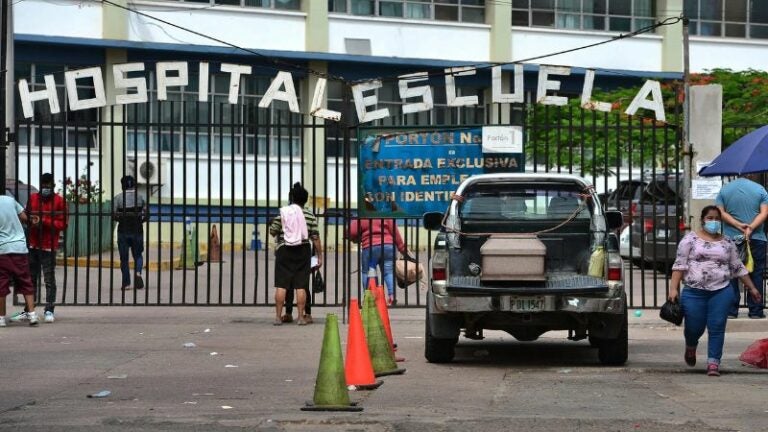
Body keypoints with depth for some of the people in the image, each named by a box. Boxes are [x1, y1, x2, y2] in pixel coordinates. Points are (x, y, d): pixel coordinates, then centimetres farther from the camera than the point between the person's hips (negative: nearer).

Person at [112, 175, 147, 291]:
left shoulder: (118, 198, -4)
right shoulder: (141, 197, 2)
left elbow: (113, 215, -8)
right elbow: (146, 214, -1)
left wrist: (121, 219, 11)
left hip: (123, 231, -1)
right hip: (137, 231, 1)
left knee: (124, 258, 7)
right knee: (138, 255, 14)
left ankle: (126, 283, 5)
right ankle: (138, 273, -15)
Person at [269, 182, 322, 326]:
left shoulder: (282, 213, -1)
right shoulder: (309, 216, 1)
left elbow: (272, 232, 3)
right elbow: (315, 237, 0)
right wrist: (319, 256, 6)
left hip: (284, 251, -1)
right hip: (303, 252, 1)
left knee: (281, 285, 1)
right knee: (301, 286, 2)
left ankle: (278, 316, 0)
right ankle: (301, 317, 1)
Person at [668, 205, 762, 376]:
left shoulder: (727, 242, 11)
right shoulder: (691, 239, 2)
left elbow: (738, 267, 17)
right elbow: (679, 264, -3)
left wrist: (751, 287, 16)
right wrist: (673, 288, -11)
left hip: (721, 292, 2)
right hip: (694, 292, -2)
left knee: (717, 328, -5)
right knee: (694, 328, 3)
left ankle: (713, 363, 1)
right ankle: (690, 347, 36)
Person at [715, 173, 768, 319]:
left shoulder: (724, 189, 5)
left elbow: (721, 212, -4)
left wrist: (738, 225, -10)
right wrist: (751, 228, -16)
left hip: (731, 238, 1)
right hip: (756, 239, -1)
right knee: (756, 274, 5)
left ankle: (731, 310, 3)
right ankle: (755, 311, 4)